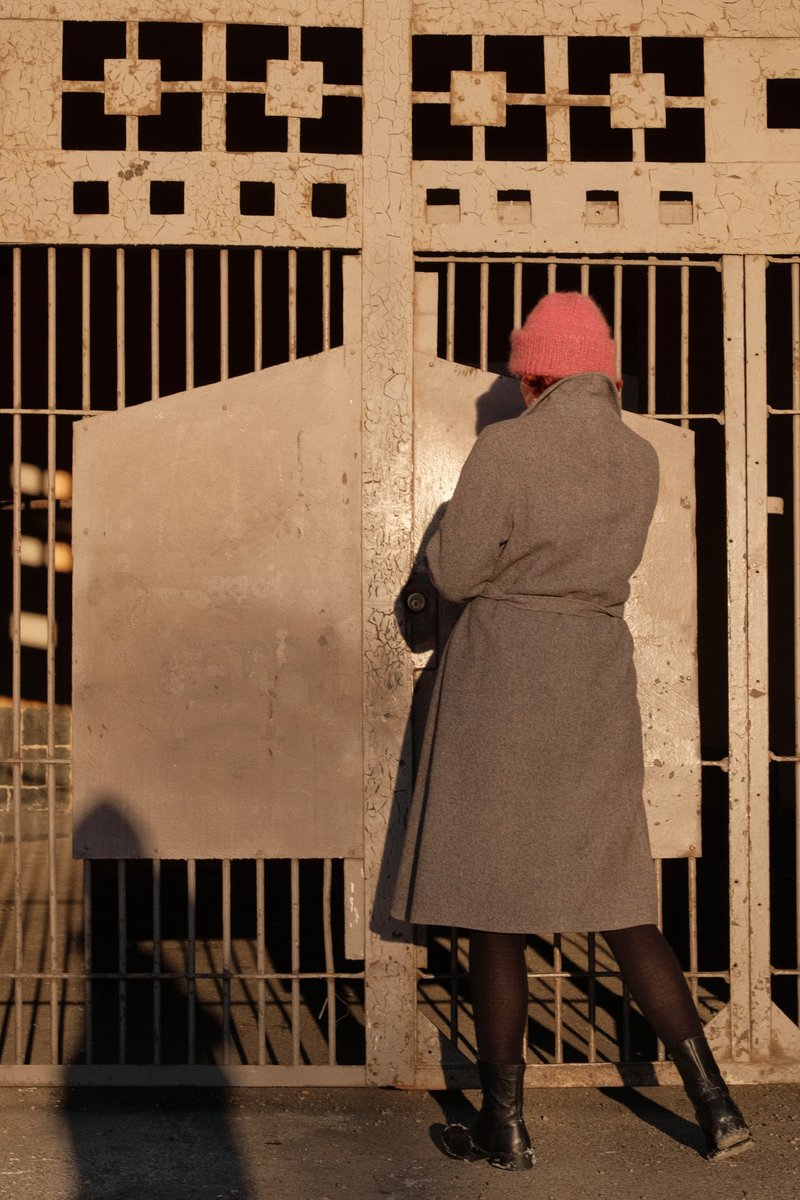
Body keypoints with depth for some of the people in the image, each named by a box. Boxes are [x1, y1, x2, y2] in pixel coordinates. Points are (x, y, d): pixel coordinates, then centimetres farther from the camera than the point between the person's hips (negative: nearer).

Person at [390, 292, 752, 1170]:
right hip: (598, 676, 5)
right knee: (620, 903, 13)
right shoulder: (639, 459, 5)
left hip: (502, 676, -5)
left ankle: (505, 1127, 12)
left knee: (493, 908, 4)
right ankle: (714, 1105, 12)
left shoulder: (506, 449, -12)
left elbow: (454, 572, -9)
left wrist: (448, 533, 12)